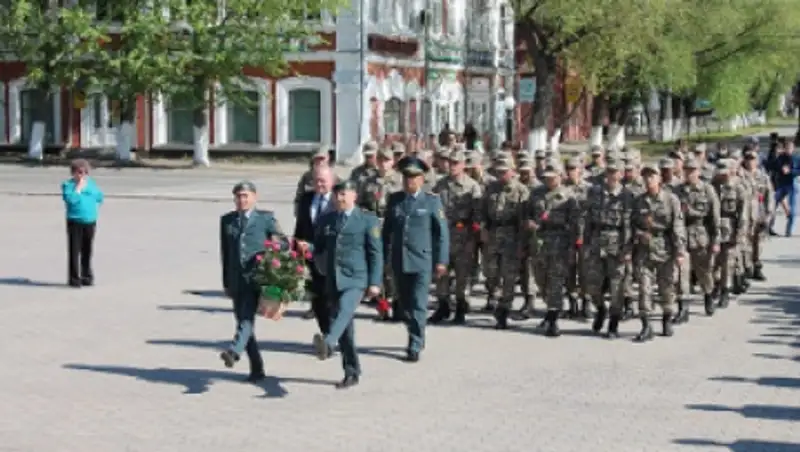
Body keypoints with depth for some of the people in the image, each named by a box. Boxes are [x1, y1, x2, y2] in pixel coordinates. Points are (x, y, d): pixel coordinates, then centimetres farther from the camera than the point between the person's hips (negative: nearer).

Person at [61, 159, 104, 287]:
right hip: (75, 222, -4)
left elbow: (99, 196, 13)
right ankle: (74, 278, 0)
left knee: (87, 251, 10)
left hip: (90, 222, 4)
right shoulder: (68, 184, -1)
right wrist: (79, 188, -12)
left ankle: (87, 277, 20)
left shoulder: (91, 183, 14)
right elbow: (70, 199, -17)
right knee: (74, 251, -5)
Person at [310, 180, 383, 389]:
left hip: (355, 279, -5)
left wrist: (374, 282, -6)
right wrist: (323, 267, 8)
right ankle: (351, 373, 16)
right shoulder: (326, 220, 14)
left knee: (344, 310, -32)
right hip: (332, 280, 5)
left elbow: (376, 253, -1)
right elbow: (318, 249, 25)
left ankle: (327, 343, -56)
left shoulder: (368, 220, 2)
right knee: (345, 329, 8)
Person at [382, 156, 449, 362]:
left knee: (418, 305, -7)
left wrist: (441, 261, -5)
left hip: (422, 261, -4)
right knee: (405, 304, 11)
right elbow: (387, 229, 14)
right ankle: (417, 337, 30)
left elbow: (442, 232, -1)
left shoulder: (432, 201, -2)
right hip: (399, 261, 4)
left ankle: (415, 347, -3)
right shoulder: (394, 200, 8)